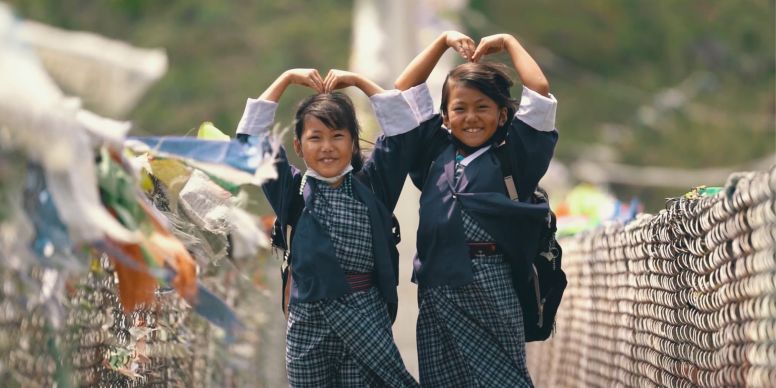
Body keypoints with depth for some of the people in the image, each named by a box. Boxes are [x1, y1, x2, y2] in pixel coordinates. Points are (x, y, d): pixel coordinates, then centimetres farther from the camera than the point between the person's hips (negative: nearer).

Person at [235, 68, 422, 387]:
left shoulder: (370, 186, 5)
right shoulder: (293, 191, 4)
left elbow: (402, 125, 3)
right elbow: (252, 135, 0)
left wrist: (358, 81, 8)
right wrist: (286, 78, 5)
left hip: (368, 315, 0)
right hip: (309, 320, 1)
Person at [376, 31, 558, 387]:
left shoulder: (511, 156, 4)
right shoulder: (436, 152, 14)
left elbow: (539, 91, -4)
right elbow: (405, 90, 20)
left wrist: (507, 42, 8)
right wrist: (443, 41, 20)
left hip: (489, 284, -4)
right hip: (435, 285, 4)